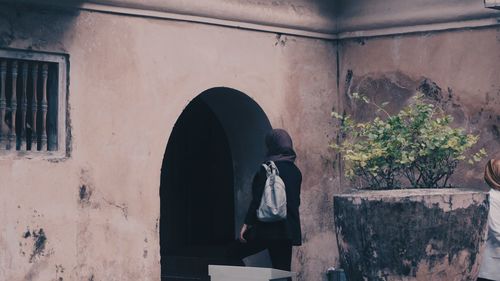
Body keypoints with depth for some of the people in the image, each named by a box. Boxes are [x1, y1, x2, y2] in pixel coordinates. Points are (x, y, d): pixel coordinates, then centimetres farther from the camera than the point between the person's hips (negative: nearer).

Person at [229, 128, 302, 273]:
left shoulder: (268, 168, -10)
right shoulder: (295, 171, 10)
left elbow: (258, 198, -13)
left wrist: (247, 223, -8)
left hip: (268, 227, -6)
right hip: (289, 228, 6)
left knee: (234, 256, 9)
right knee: (283, 269, 8)